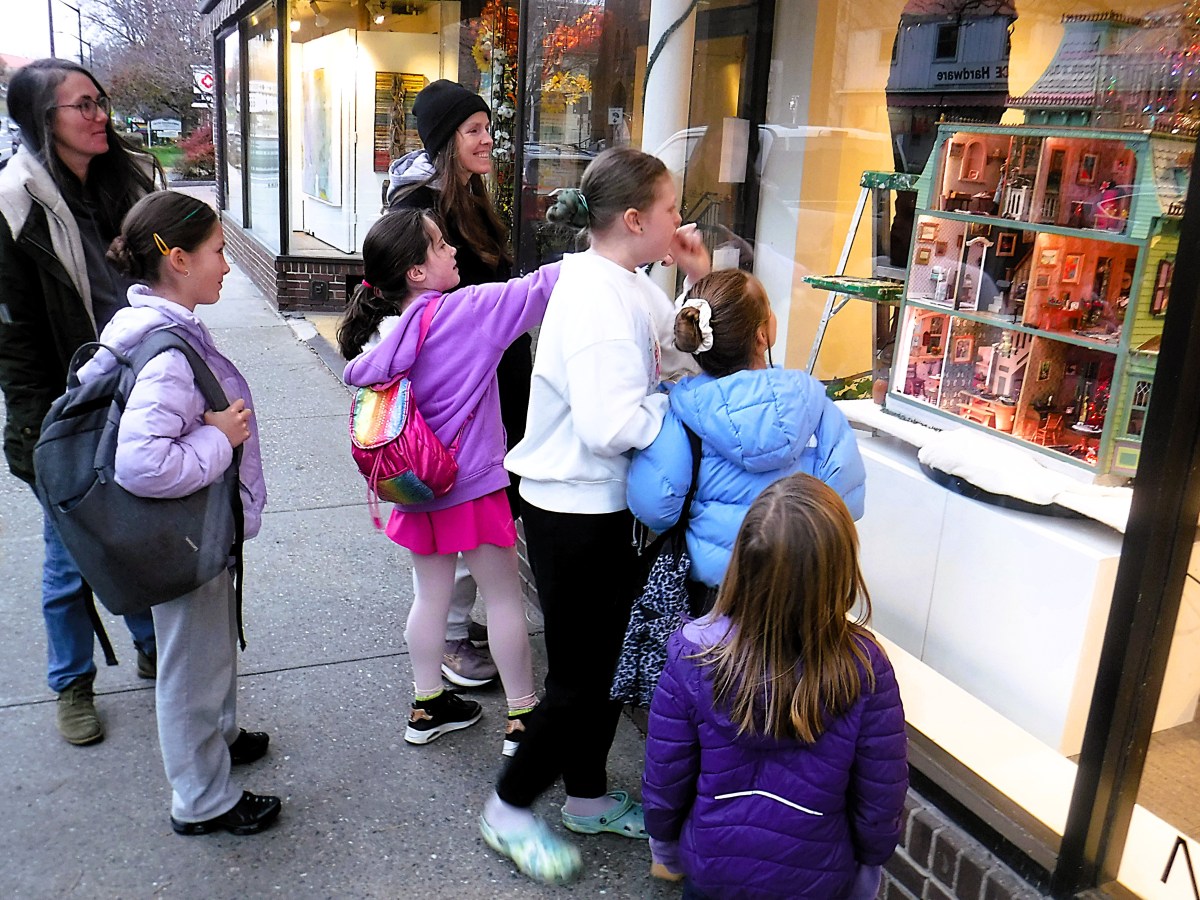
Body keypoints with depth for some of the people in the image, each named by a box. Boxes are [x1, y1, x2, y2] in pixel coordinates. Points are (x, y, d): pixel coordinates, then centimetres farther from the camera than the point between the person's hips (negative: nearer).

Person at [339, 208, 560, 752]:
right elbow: (535, 290, -21)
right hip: (473, 483, -6)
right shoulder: (462, 312, -19)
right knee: (504, 597, 9)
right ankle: (522, 717, 21)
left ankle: (427, 708, 32)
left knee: (431, 595, 19)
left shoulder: (383, 332, -1)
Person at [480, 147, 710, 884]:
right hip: (577, 514, -9)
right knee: (581, 675, 5)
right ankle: (510, 807, 26)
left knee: (608, 659, 21)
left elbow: (681, 357, 11)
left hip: (609, 507, 9)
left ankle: (587, 795, 40)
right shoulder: (597, 299, -24)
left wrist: (700, 282, 1)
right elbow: (611, 426, -30)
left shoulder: (629, 284, 6)